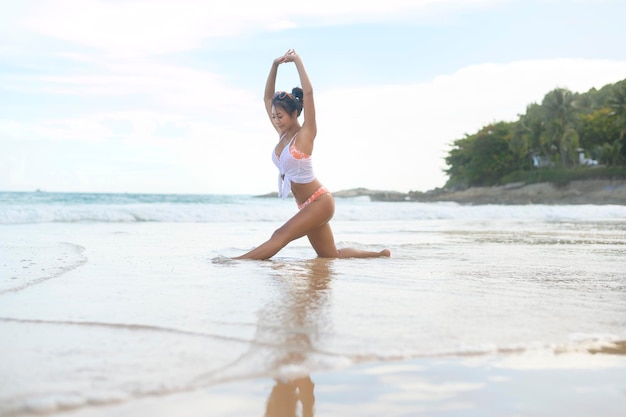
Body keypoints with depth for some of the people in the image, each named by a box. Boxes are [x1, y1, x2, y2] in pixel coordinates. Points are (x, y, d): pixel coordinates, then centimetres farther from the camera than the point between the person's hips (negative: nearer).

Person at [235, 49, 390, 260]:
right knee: (331, 256, 12)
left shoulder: (305, 134, -11)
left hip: (320, 201, -9)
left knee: (280, 236, -22)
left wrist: (297, 60, -14)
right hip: (307, 205, 9)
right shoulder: (282, 134, 8)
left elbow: (308, 92, -21)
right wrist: (275, 65, 3)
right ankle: (379, 255, 24)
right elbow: (267, 97, 11)